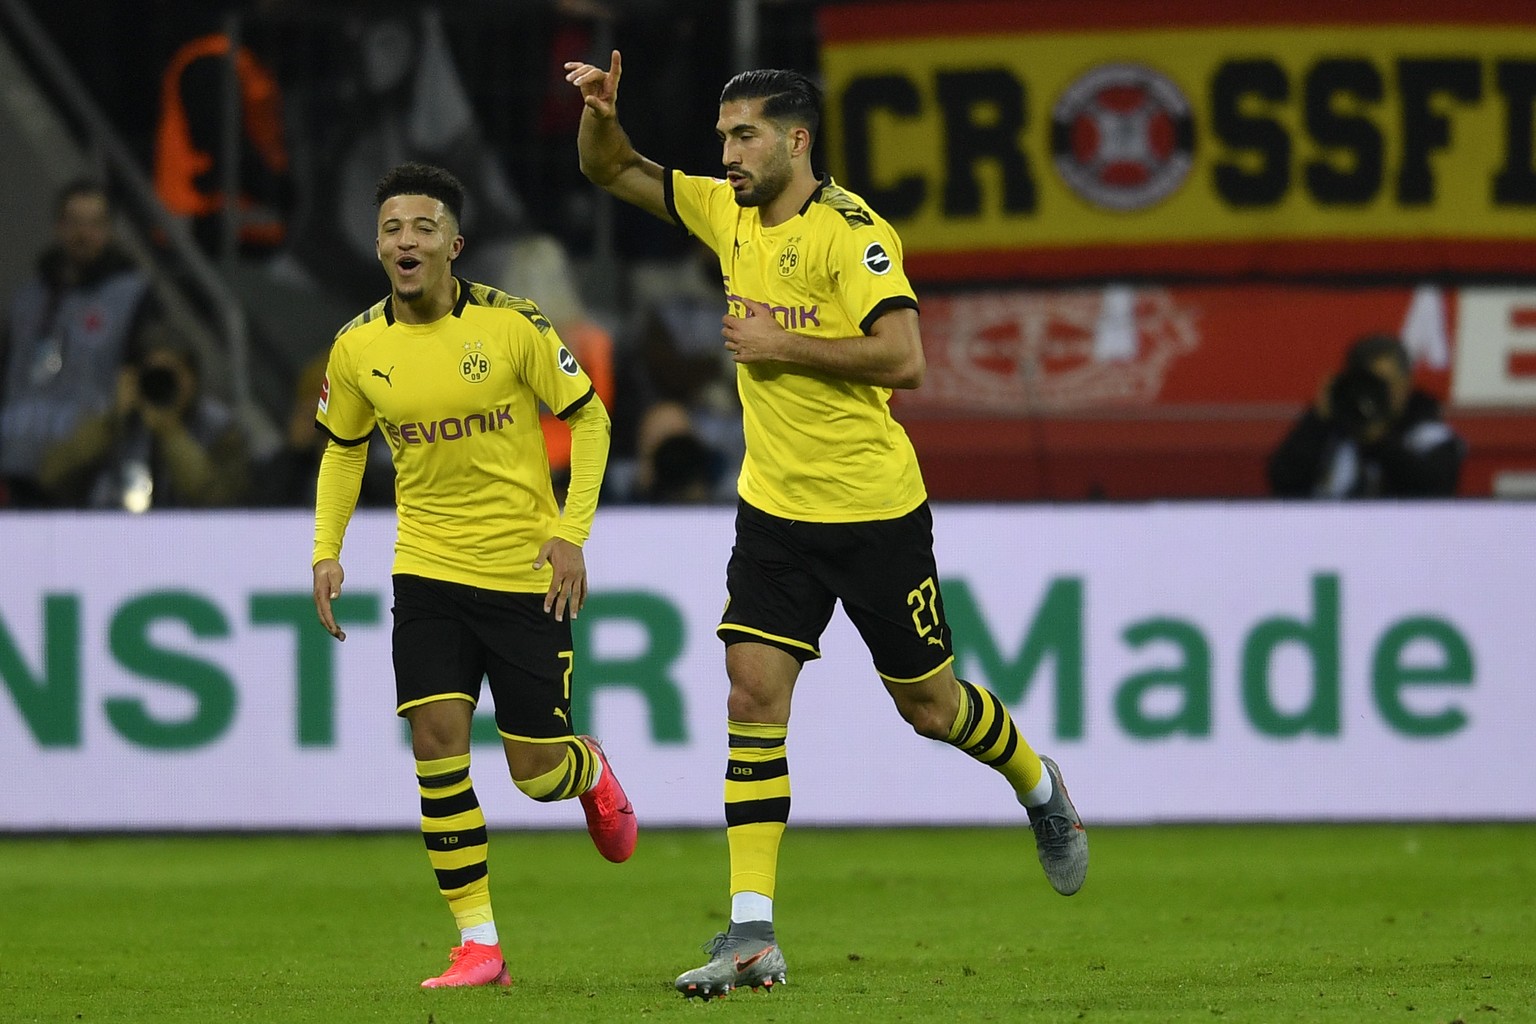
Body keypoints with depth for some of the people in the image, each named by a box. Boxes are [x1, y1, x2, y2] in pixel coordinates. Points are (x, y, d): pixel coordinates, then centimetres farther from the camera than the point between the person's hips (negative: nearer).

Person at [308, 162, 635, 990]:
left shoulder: (511, 323, -11)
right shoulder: (357, 348, -2)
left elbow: (589, 418, -2)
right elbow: (342, 448, 15)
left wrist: (571, 532, -11)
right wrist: (326, 551, 3)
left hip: (525, 570, -2)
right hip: (427, 569, 2)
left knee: (538, 772, 1)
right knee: (436, 743, -13)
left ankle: (592, 773, 40)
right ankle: (477, 944, -5)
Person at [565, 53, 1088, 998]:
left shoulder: (850, 233, -17)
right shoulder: (727, 212, 5)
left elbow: (904, 359, -26)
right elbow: (612, 171, 14)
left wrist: (780, 345, -22)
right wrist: (602, 112, -7)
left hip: (874, 510, -6)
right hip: (776, 510, 6)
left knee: (929, 705, 8)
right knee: (753, 697, -8)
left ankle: (1041, 789, 41)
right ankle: (752, 936, -11)